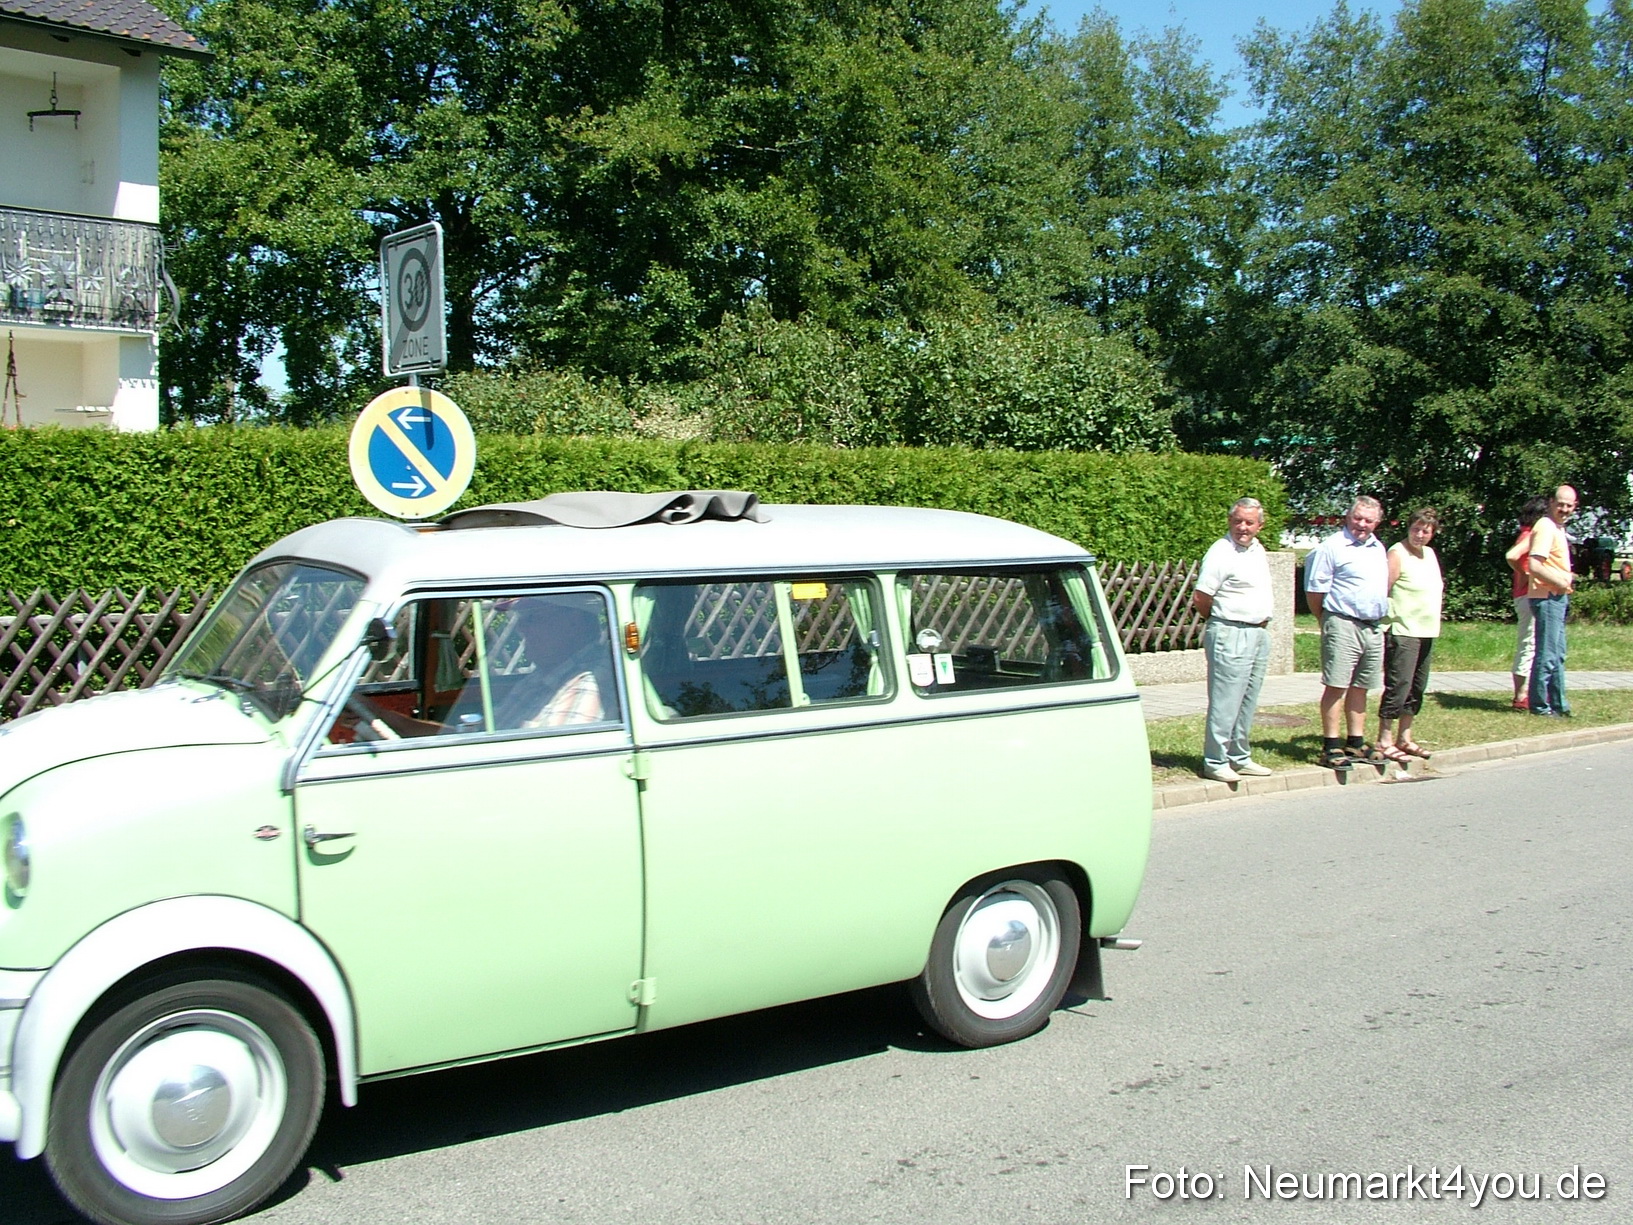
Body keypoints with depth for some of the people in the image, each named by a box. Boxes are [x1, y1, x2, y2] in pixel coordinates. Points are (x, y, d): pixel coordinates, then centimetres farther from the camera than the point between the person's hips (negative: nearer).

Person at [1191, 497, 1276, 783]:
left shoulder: (1258, 550, 13)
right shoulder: (1221, 552, -13)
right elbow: (1200, 599, -14)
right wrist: (1221, 620, 2)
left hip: (1260, 633, 9)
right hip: (1231, 636, -8)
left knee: (1248, 702, 13)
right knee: (1225, 703, -6)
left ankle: (1239, 758, 22)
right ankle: (1214, 762, 0)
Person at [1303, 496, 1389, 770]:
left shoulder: (1378, 548, 15)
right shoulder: (1332, 547, -8)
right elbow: (1314, 591, -7)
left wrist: (1381, 619, 20)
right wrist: (1327, 622, 2)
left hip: (1374, 626, 7)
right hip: (1343, 625, -7)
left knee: (1359, 687, 12)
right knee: (1336, 686, -6)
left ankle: (1355, 744, 20)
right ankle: (1331, 747, -3)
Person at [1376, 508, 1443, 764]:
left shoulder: (1430, 554, 15)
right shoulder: (1398, 553, -10)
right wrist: (1389, 618, -18)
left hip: (1427, 632, 9)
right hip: (1402, 631, -9)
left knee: (1416, 687, 12)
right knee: (1398, 685, -9)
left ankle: (1404, 738, 22)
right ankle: (1384, 741, -5)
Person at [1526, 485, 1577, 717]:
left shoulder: (1557, 528, 16)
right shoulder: (1546, 527, -16)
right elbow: (1534, 565, -25)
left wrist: (1567, 578, 10)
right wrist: (1563, 581, -17)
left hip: (1557, 597, 11)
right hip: (1547, 597, -11)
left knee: (1557, 655, 16)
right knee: (1547, 655, -6)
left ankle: (1558, 704, 24)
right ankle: (1539, 705, 1)